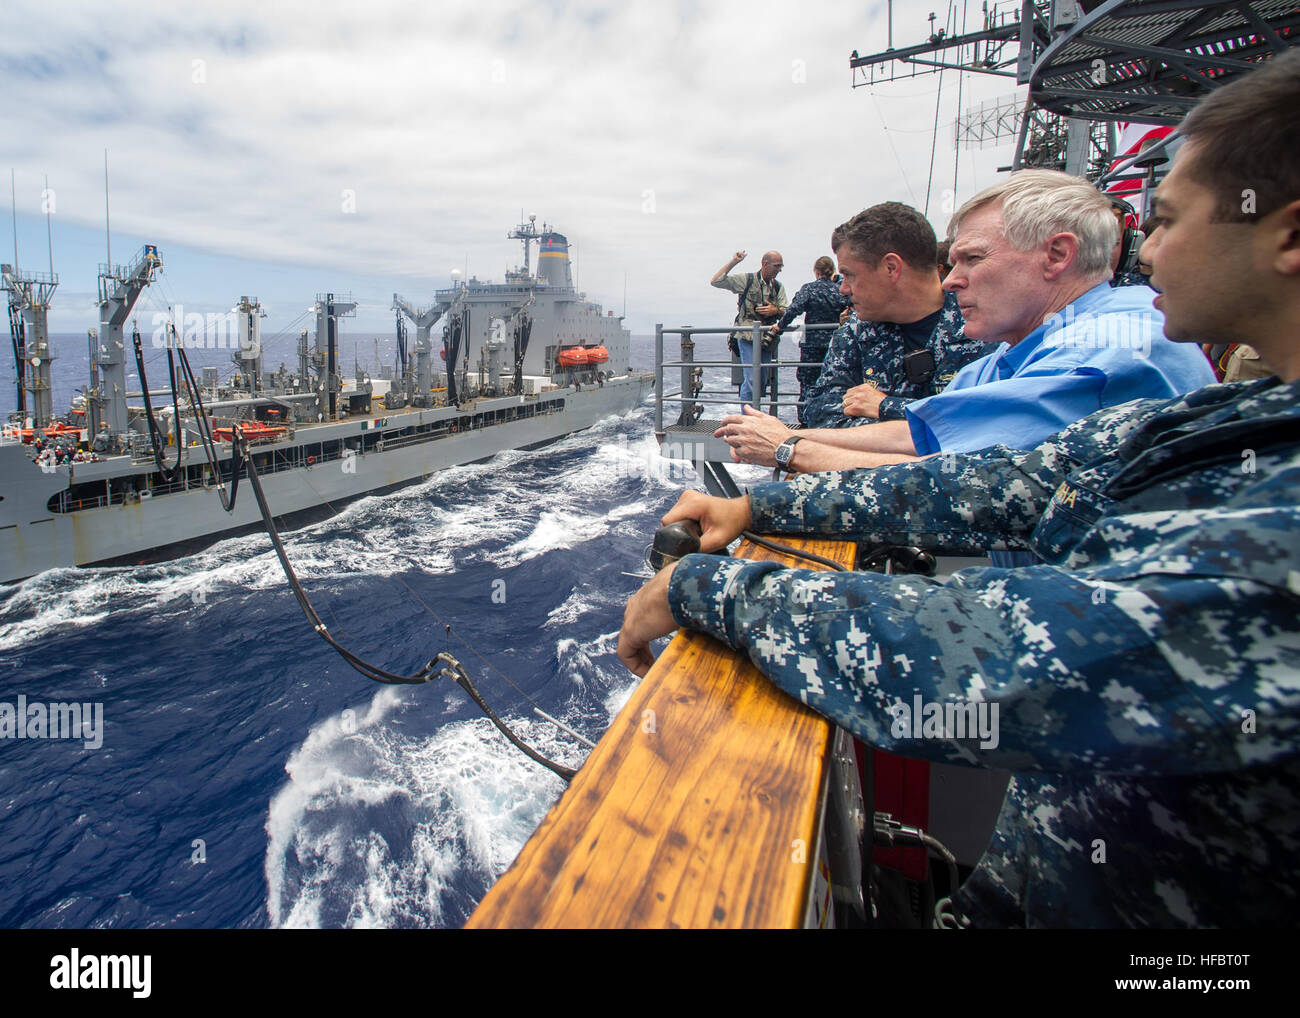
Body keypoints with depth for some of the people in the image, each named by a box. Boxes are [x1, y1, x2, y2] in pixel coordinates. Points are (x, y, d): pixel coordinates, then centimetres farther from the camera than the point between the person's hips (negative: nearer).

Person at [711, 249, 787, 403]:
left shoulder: (778, 287, 15)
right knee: (751, 380, -14)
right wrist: (733, 262, -6)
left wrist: (776, 311, -8)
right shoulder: (746, 280, 1)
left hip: (767, 339, 5)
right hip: (748, 338, -5)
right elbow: (716, 281, -3)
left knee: (762, 382, 7)